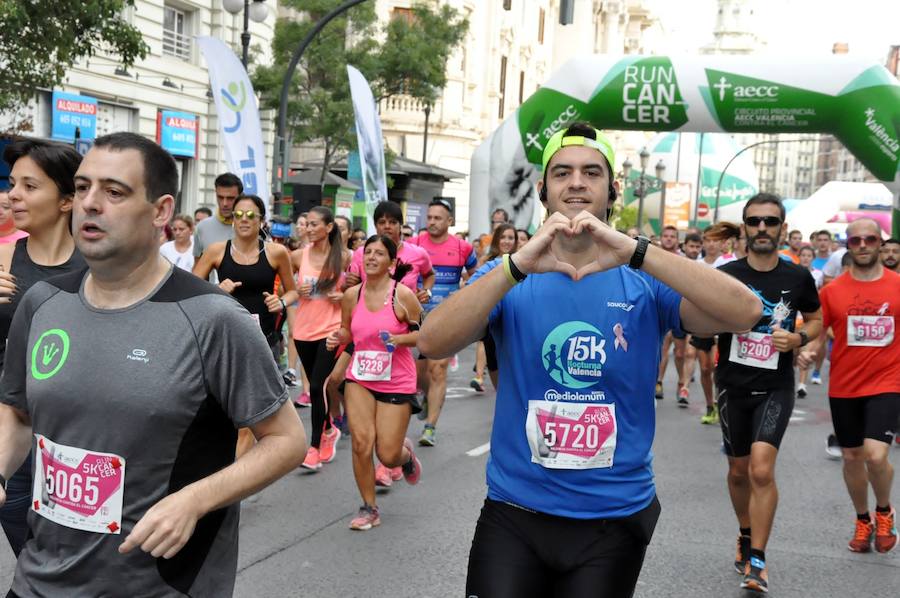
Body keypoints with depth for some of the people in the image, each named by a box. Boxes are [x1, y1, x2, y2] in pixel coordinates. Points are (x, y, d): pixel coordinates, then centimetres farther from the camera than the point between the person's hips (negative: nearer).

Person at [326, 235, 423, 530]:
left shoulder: (402, 294, -13)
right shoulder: (352, 295, -1)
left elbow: (424, 333, -5)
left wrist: (400, 339, -22)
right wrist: (338, 338, -7)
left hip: (397, 383, -3)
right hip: (360, 378, 3)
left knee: (388, 456, -1)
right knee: (361, 442, -10)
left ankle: (406, 453, 39)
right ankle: (369, 508, 10)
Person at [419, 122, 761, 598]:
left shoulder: (646, 284, -4)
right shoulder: (510, 279, -2)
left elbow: (745, 313, -19)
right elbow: (432, 343, -17)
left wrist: (634, 252, -29)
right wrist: (518, 264, -28)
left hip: (615, 516, 0)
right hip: (514, 510, 0)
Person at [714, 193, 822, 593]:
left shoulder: (798, 277, -3)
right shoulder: (726, 275, -6)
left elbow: (816, 320, 12)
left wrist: (799, 338, -8)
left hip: (776, 388, -1)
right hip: (733, 386, 1)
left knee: (762, 470, -16)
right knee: (739, 470, 15)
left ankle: (757, 560, -3)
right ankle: (746, 535, 41)